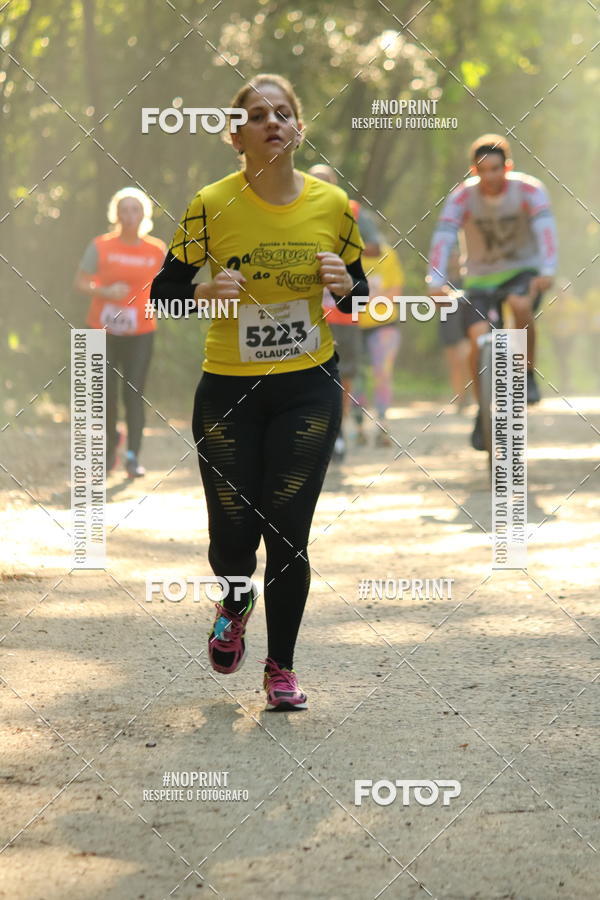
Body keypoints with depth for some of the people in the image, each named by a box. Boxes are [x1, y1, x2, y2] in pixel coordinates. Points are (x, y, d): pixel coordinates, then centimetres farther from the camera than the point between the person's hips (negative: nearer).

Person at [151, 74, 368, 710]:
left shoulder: (332, 204, -4)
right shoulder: (211, 205, -10)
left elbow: (359, 295, 8)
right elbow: (162, 292, -3)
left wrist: (345, 285, -15)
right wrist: (206, 292, -23)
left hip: (308, 389, 1)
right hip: (227, 391, -1)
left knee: (288, 535, 0)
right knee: (233, 536, 3)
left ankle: (281, 667, 19)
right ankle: (235, 607, 40)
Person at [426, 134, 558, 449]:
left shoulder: (529, 189, -15)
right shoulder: (463, 196, -14)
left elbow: (545, 228, -28)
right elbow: (443, 237, -24)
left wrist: (547, 271, -44)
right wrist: (436, 282, -39)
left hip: (523, 271, -1)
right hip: (480, 278, 1)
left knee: (521, 305, -34)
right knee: (479, 337, -19)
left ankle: (527, 373, -11)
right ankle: (483, 412, -1)